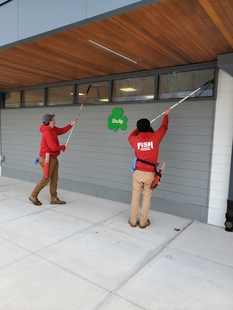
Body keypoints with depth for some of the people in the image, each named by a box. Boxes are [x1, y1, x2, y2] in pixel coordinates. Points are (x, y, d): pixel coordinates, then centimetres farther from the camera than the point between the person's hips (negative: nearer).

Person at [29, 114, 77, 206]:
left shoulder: (53, 129, 8)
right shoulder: (47, 133, -21)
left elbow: (62, 130, 25)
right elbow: (54, 147, -23)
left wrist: (71, 124, 16)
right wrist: (64, 147, -7)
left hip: (53, 158, 10)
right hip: (47, 159, -10)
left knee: (54, 179, 9)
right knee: (46, 179, -5)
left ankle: (54, 199, 15)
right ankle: (33, 196, 10)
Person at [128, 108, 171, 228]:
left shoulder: (135, 140, -6)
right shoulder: (155, 137, -9)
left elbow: (130, 136, 21)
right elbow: (164, 127, 11)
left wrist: (139, 128, 30)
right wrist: (166, 115, 27)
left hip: (138, 172, 1)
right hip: (150, 173, -1)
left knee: (135, 196, 11)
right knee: (147, 197, 9)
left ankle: (133, 220, 19)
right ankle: (143, 222, 16)